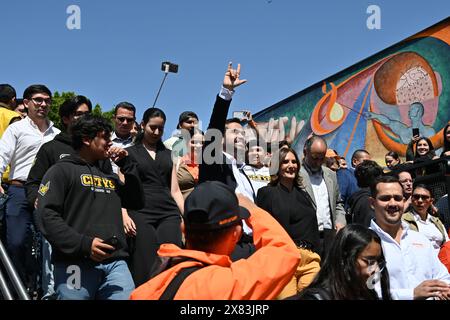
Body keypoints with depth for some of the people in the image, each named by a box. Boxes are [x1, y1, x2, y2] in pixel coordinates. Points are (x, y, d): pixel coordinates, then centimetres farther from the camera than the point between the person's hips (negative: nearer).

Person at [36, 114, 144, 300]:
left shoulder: (109, 177, 25)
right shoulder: (61, 170, 6)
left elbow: (137, 202, 22)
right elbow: (47, 215, -6)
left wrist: (126, 165, 16)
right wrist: (83, 244, -16)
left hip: (115, 263, 5)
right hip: (75, 264, -4)